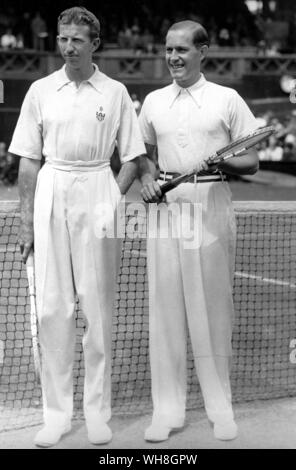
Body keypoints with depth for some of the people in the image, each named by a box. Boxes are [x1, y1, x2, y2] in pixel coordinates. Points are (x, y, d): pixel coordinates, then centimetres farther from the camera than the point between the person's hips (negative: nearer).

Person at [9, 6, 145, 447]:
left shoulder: (115, 93, 4)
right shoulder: (41, 91, 8)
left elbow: (132, 158, 7)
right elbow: (28, 160, 9)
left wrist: (112, 201, -5)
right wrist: (27, 218, 4)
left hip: (97, 190, -1)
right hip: (51, 193, 1)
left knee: (98, 304, 0)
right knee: (51, 305, -1)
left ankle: (98, 411, 8)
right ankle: (56, 412, 7)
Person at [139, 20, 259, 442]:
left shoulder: (227, 100, 2)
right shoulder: (153, 102, 12)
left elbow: (252, 162, 3)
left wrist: (223, 162, -16)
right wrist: (148, 177, 2)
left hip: (212, 206, -3)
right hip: (166, 205, 3)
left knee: (213, 304, 0)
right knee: (165, 303, 1)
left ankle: (220, 406, 10)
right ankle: (168, 408, 8)